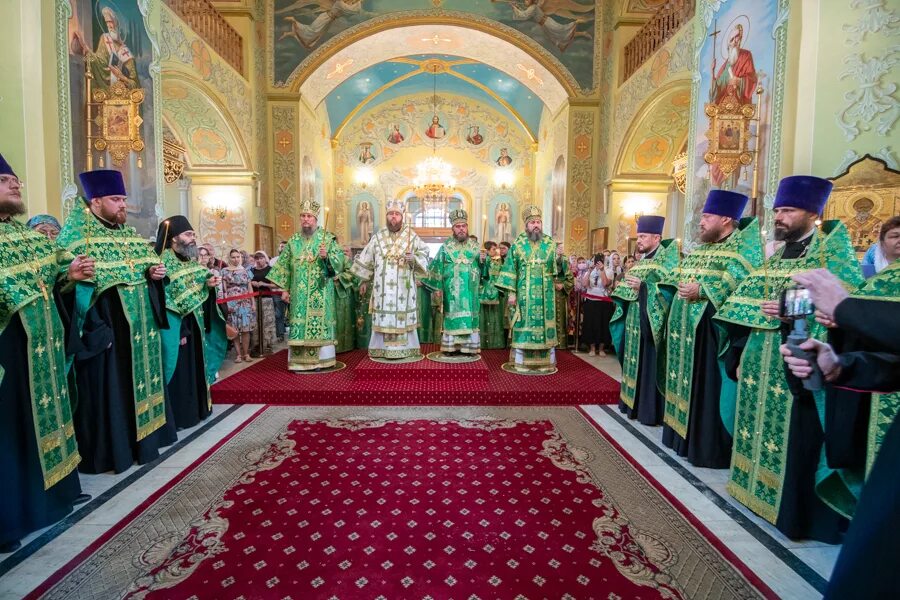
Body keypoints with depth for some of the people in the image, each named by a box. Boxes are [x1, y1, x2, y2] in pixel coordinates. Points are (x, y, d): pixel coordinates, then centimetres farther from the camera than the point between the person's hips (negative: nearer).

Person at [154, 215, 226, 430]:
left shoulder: (191, 259, 10)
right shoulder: (165, 261, -14)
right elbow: (168, 300, -18)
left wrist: (209, 284, -8)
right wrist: (180, 331, -20)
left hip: (193, 325, 8)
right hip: (175, 327, -8)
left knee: (194, 366, 15)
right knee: (178, 370, -1)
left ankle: (194, 409, 27)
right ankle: (176, 416, 11)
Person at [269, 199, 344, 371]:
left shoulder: (328, 238, 1)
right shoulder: (293, 240, 10)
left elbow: (340, 260, -5)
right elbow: (284, 266, 9)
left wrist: (326, 257, -24)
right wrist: (284, 289, 4)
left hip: (320, 292, -2)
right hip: (299, 293, 3)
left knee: (319, 322, -1)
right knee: (299, 323, 2)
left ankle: (320, 360, 8)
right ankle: (299, 361, 9)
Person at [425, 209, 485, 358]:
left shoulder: (475, 247, 7)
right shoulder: (445, 247, 2)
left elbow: (483, 270, 8)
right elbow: (436, 268, 0)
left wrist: (483, 261, -13)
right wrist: (436, 287, -6)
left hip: (470, 291, 2)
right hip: (452, 292, -1)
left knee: (470, 318, 2)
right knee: (452, 317, 1)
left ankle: (470, 347, 10)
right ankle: (451, 348, 8)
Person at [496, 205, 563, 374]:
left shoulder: (551, 244, 5)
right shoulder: (517, 244, 0)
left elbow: (557, 270, 4)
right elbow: (510, 270, -2)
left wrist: (559, 258, -16)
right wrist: (511, 293, -7)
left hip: (545, 295, 2)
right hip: (524, 295, -1)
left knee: (544, 325, 5)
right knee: (523, 326, 2)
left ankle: (546, 362, 15)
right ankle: (521, 362, 11)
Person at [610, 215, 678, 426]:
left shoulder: (666, 259, -9)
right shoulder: (642, 261, 15)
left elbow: (669, 290, -19)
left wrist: (643, 286, -25)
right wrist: (625, 286, -2)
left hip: (651, 324, -8)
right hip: (635, 323, 8)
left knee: (649, 366, -3)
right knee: (635, 363, 13)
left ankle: (651, 410, 7)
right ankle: (634, 403, 24)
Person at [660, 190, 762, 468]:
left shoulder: (743, 247, -7)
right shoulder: (701, 248, 17)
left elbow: (742, 285, -21)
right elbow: (676, 276, 20)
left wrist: (701, 291, -23)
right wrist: (680, 287, 0)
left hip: (710, 329, -8)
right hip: (684, 326, 8)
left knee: (706, 387, -2)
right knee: (686, 382, 15)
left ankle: (708, 448, 10)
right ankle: (682, 432, 27)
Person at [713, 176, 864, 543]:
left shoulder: (833, 252, -5)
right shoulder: (773, 255, 13)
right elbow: (744, 305, 12)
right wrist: (741, 354, 8)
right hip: (760, 363, 6)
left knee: (796, 437, 2)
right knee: (761, 427, 15)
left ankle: (795, 510, 17)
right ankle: (757, 491, 31)